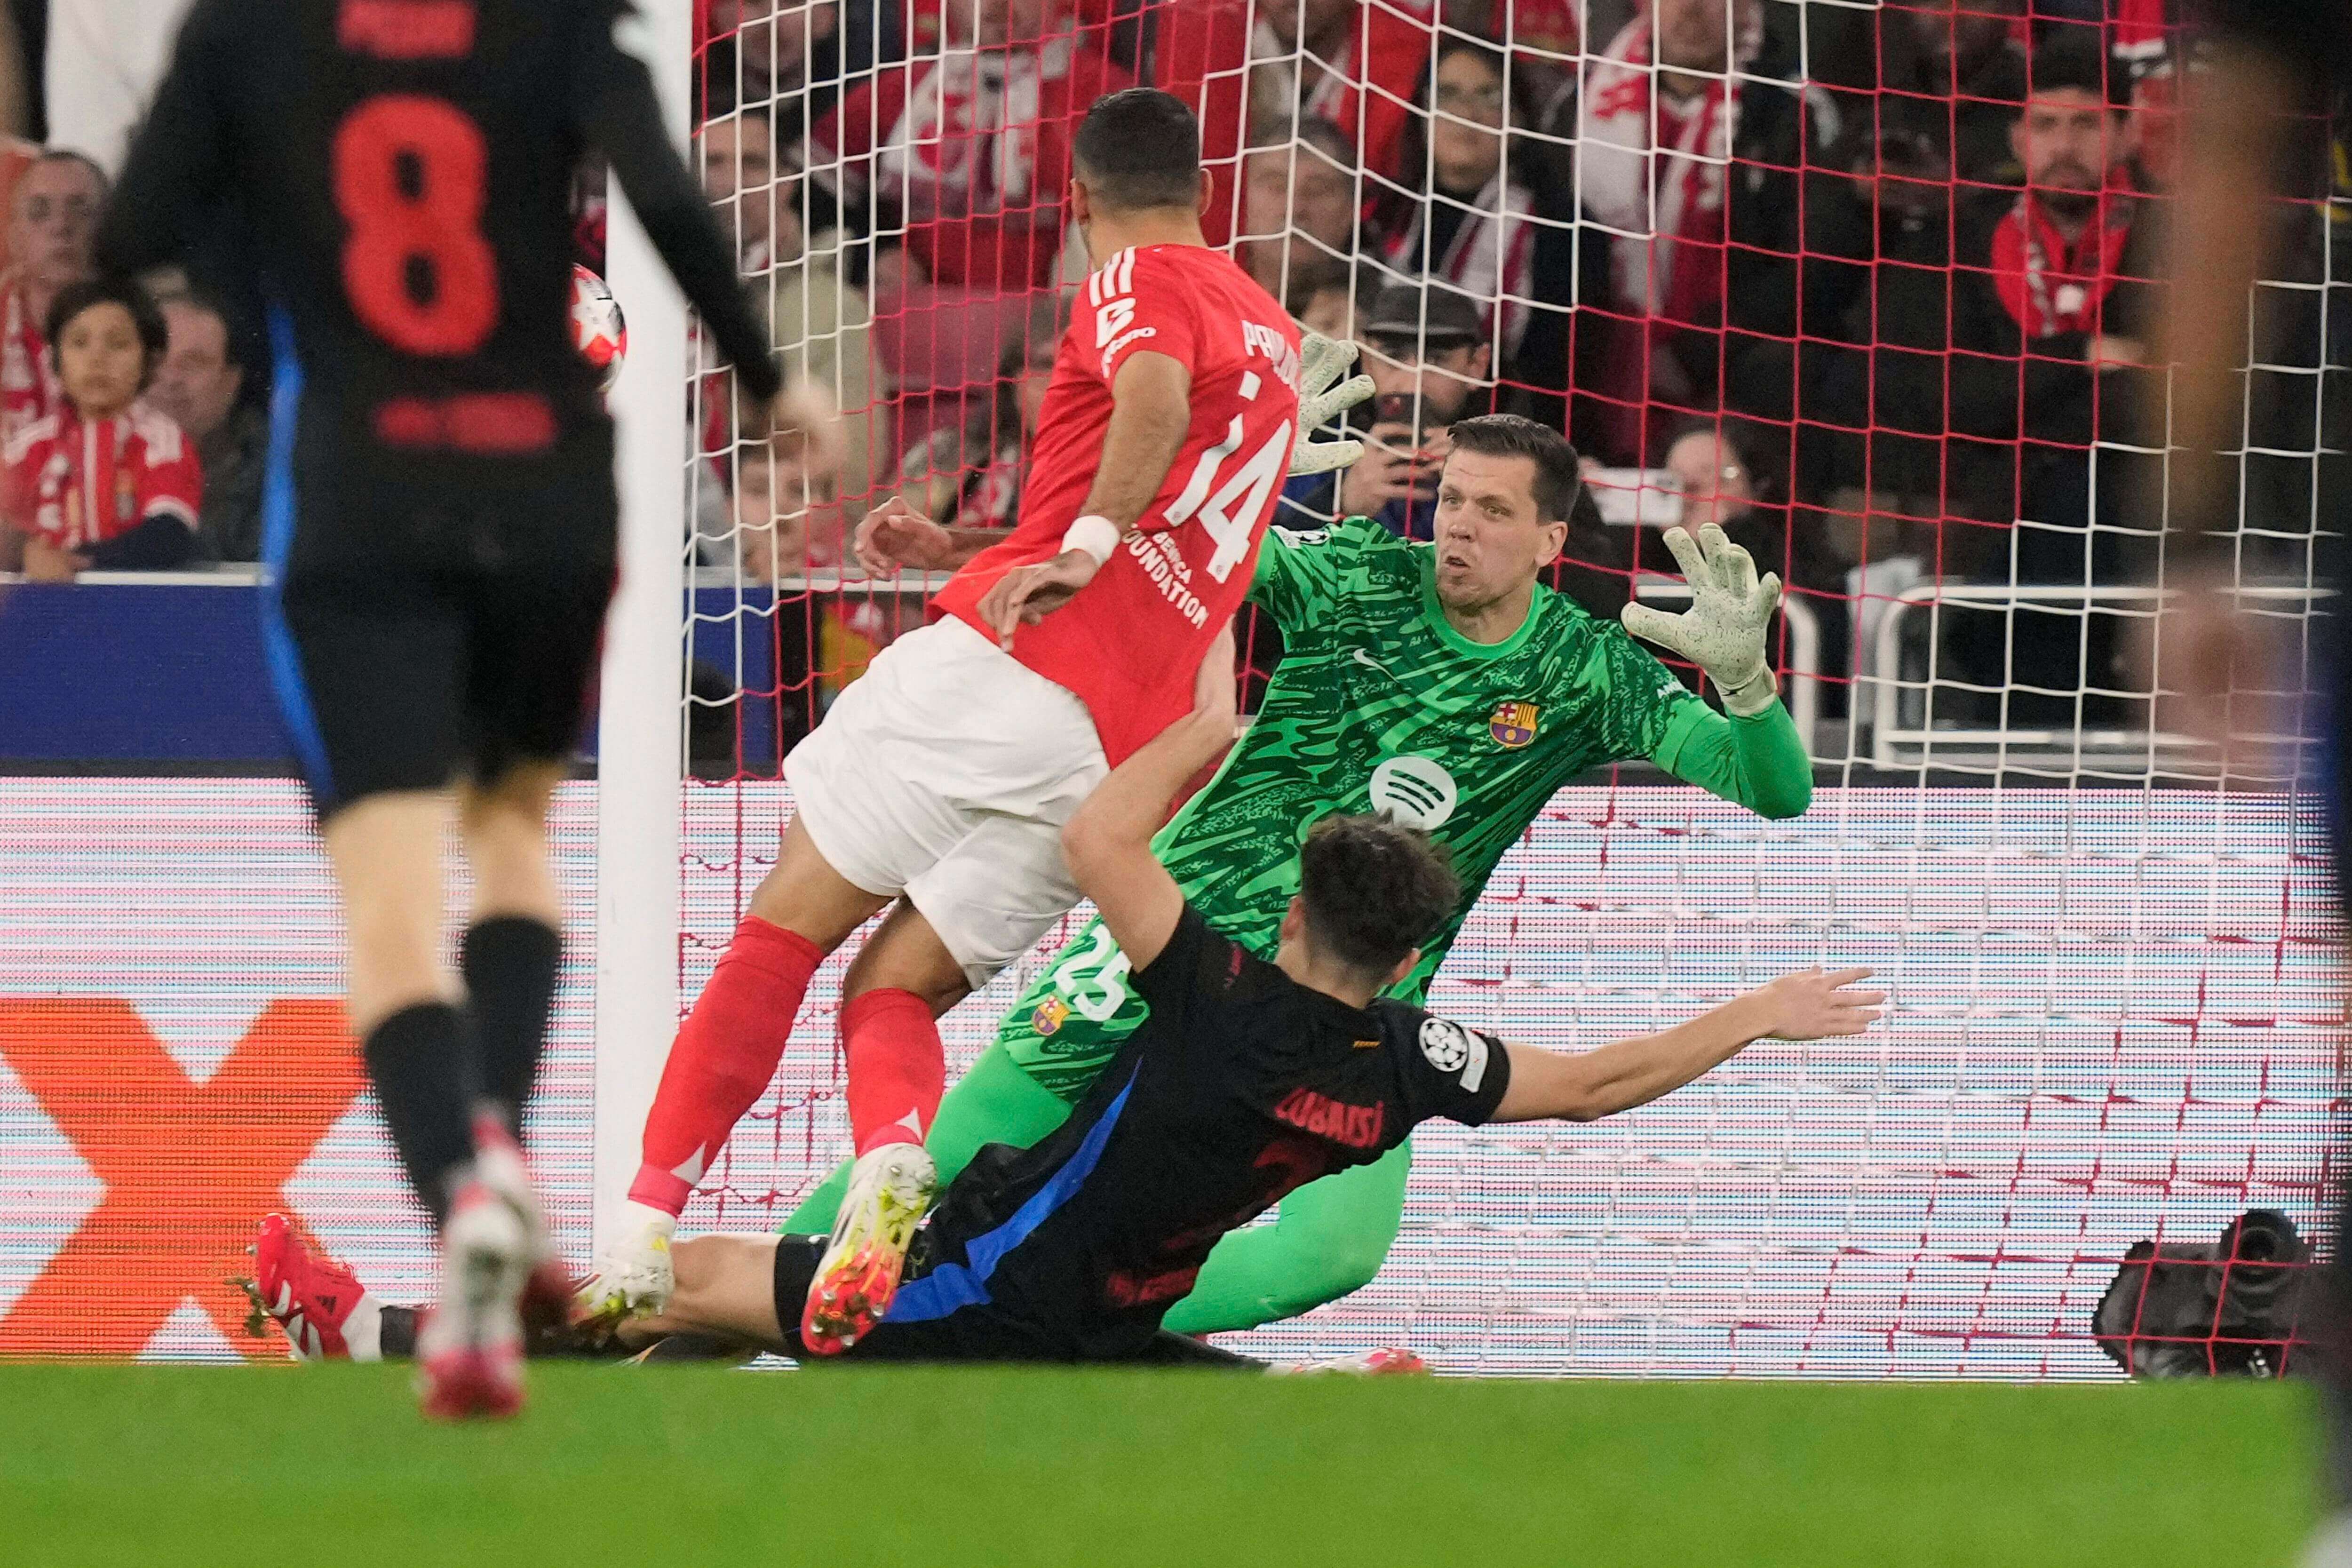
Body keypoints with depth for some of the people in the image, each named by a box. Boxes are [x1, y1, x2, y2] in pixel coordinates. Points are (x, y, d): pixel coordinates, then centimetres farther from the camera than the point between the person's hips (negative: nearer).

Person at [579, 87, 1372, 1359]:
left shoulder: (1144, 281, 3)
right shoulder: (1283, 350, 26)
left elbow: (1157, 394, -21)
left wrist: (1082, 546, -19)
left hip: (1003, 666, -6)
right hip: (1114, 751, 6)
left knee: (785, 934, 3)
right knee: (892, 989, 9)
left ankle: (645, 1239, -4)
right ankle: (895, 1158, -24)